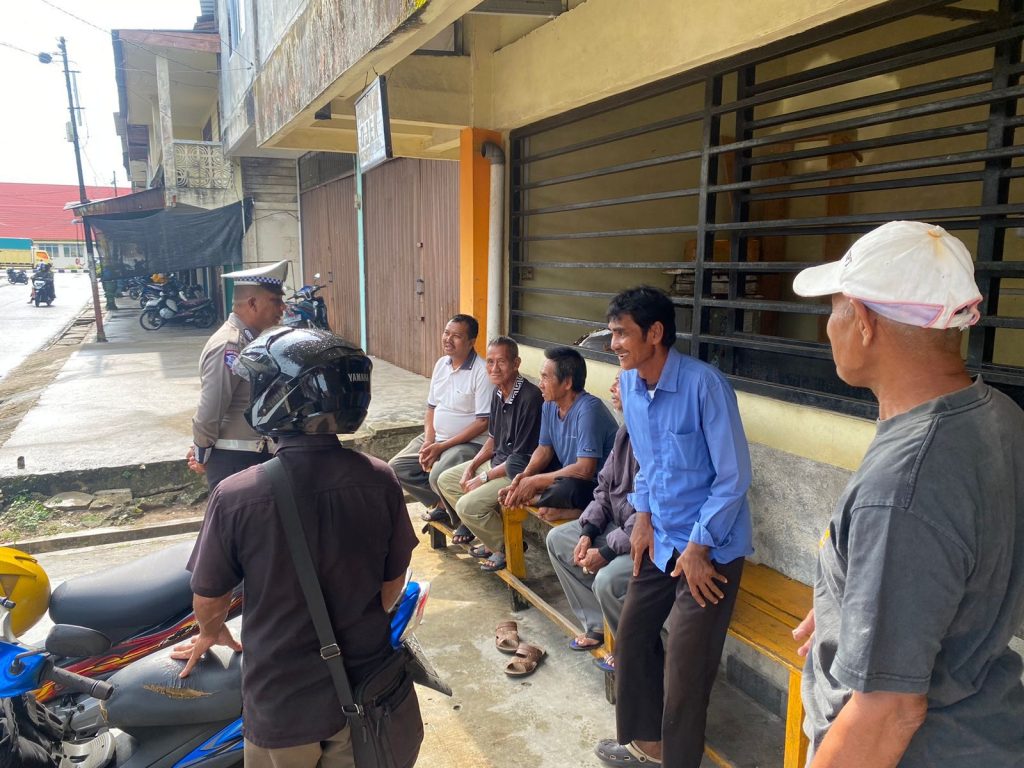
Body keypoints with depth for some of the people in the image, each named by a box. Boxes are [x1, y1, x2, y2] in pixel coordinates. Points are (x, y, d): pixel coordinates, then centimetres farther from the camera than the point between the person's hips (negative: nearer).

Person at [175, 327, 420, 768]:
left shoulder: (235, 497, -22)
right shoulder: (379, 481, -16)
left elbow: (208, 600, -6)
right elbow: (393, 585, -2)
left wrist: (211, 633, 17)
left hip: (282, 704, -1)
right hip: (365, 697, 2)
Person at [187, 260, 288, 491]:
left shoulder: (250, 339, 9)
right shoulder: (229, 346, -21)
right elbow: (209, 411, -21)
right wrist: (202, 457, -6)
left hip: (255, 453, 9)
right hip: (234, 459, -9)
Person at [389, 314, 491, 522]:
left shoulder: (481, 372, -17)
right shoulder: (441, 364, 7)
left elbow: (483, 422, -18)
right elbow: (431, 408, 14)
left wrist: (442, 447, -18)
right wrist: (428, 442, -4)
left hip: (468, 442, -8)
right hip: (436, 438, 8)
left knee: (438, 476, -31)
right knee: (396, 468, -2)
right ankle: (440, 503, 10)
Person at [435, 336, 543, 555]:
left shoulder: (530, 398, -24)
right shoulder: (498, 393, 4)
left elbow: (522, 458, -23)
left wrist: (484, 477, -15)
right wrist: (471, 467, 3)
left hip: (518, 472, -10)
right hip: (496, 462, 10)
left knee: (468, 505, -21)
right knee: (445, 480, 12)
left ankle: (506, 547, 1)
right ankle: (475, 524, 24)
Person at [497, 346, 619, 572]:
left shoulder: (589, 409, -26)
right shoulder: (550, 405, 0)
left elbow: (585, 469, -30)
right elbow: (544, 450, 7)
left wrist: (535, 482, -24)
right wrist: (525, 476, -13)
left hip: (597, 485, -9)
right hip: (567, 473, 9)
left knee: (567, 488, -38)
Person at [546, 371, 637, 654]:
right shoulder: (626, 431, 4)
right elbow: (604, 486, 11)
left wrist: (607, 551, -22)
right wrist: (588, 531, -1)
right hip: (619, 526, 10)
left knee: (607, 580, -30)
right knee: (557, 538, 10)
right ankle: (597, 625, 16)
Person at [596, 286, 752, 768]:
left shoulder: (704, 384, -23)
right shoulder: (629, 384, -1)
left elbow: (734, 476, -19)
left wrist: (698, 547, -16)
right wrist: (644, 518, 6)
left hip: (709, 546, -7)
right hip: (660, 538, 7)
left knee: (686, 666, 0)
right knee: (633, 635, 16)